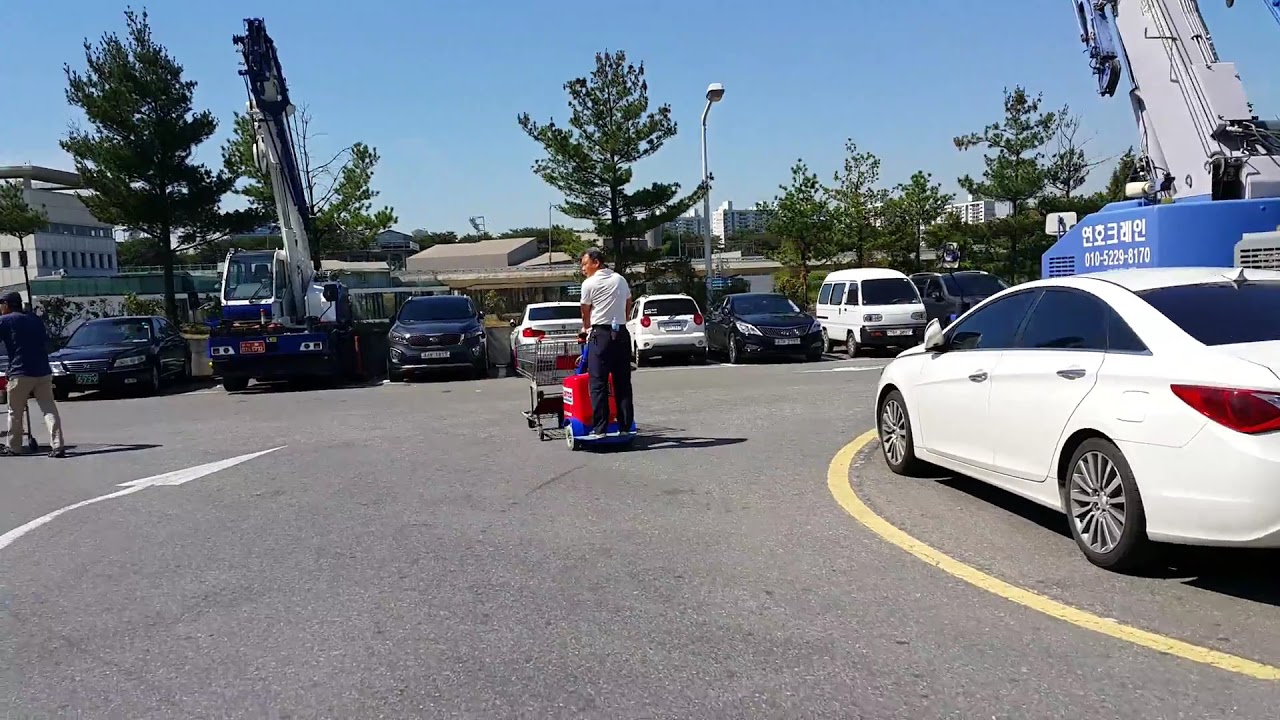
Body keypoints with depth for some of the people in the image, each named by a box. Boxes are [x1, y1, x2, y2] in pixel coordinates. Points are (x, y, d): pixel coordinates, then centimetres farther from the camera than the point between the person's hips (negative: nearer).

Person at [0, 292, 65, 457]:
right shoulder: (36, 320, 17)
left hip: (20, 373, -4)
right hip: (43, 372, 4)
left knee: (15, 413, 11)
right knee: (49, 410, -1)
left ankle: (14, 448, 18)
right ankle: (58, 446, -12)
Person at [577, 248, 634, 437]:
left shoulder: (589, 284, -4)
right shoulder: (621, 280, 13)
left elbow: (585, 312, 8)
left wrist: (585, 328, 26)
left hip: (601, 334, -6)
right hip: (622, 333, 6)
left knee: (598, 383, -3)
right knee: (623, 383, 7)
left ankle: (599, 429, -6)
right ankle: (625, 427, 8)